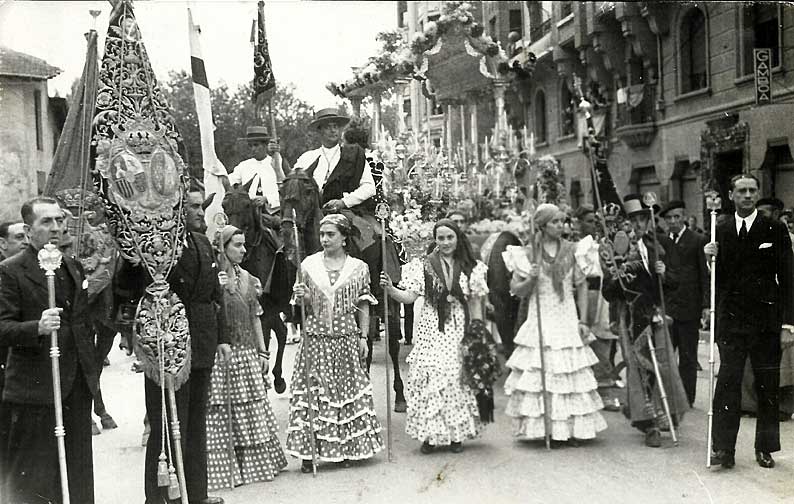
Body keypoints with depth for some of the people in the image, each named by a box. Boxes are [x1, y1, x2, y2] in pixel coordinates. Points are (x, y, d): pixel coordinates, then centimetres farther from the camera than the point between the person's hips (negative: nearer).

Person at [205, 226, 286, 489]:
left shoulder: (247, 278, 10)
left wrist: (263, 352, 12)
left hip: (246, 353, 6)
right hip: (219, 353, -6)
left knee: (251, 412, 11)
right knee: (221, 413, -2)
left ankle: (253, 463, 22)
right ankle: (224, 468, 8)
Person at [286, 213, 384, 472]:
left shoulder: (358, 267, 2)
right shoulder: (308, 265, 2)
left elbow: (364, 306, 6)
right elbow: (306, 306, 8)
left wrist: (363, 336, 2)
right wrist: (302, 297, -14)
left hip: (347, 338, 0)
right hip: (316, 338, 0)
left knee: (348, 390, 5)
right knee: (314, 390, -2)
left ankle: (345, 449, 16)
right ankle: (308, 452, 4)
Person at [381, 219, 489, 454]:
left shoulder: (470, 267, 6)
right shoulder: (424, 266, 0)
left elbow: (475, 302, 9)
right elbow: (408, 297, -7)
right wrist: (390, 288, -25)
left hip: (460, 329, 1)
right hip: (431, 329, -1)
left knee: (458, 378, 1)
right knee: (429, 377, -5)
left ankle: (456, 434, 13)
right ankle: (430, 434, 6)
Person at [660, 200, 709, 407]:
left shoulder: (697, 240, -1)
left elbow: (705, 275, -3)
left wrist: (706, 305, -9)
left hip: (689, 307, -3)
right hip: (665, 307, 3)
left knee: (688, 358, 5)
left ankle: (687, 400, 14)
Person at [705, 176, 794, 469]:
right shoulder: (721, 231, 7)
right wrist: (710, 258, -9)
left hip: (767, 321, -1)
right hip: (731, 321, 1)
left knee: (767, 387, 6)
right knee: (727, 384, -4)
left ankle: (765, 449, 18)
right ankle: (723, 448, 0)